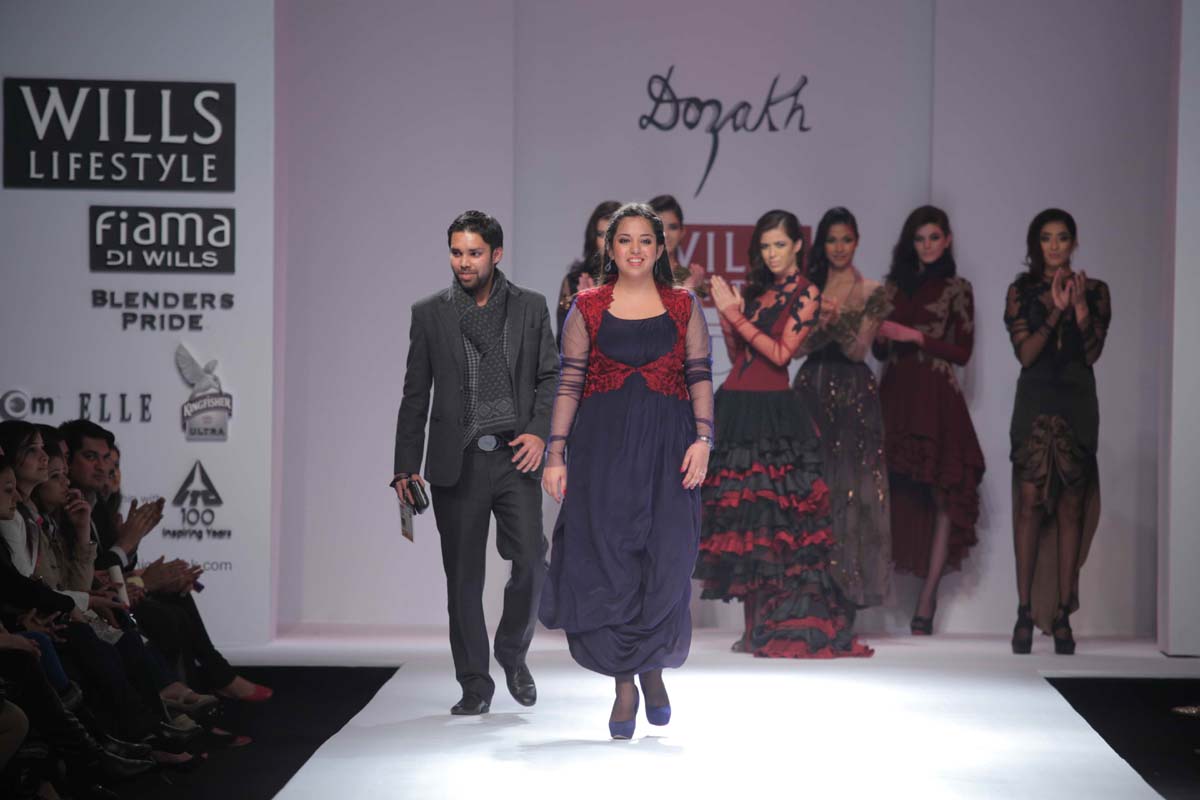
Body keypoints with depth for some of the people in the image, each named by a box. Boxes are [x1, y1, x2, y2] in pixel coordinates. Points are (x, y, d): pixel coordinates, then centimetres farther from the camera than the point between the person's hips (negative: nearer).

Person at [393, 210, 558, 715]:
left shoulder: (530, 308, 8)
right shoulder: (430, 314, 8)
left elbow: (549, 377, 8)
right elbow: (415, 395, 8)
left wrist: (540, 432, -9)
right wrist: (406, 467, 3)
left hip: (515, 456, 0)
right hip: (456, 463, 0)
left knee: (531, 561, -12)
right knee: (463, 577, 3)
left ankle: (512, 651, 13)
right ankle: (475, 684, 13)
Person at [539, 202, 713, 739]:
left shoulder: (684, 306, 9)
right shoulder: (588, 308, 7)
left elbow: (700, 377, 4)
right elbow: (569, 384, 4)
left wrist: (702, 438, -10)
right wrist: (555, 453, -3)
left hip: (667, 446, 0)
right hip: (602, 446, 0)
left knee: (665, 562, -6)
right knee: (607, 560, -4)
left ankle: (653, 667, 18)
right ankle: (624, 686, 6)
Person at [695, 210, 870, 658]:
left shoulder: (806, 294, -2)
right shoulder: (757, 289, 17)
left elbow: (781, 353, -11)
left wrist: (735, 315, -9)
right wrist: (727, 316, 3)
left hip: (772, 411, -6)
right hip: (735, 406, 6)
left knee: (771, 517, -6)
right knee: (742, 515, 4)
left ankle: (768, 630, -3)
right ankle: (756, 628, 8)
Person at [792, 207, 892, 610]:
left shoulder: (871, 293, 4)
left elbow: (858, 349, -5)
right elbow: (797, 346, 1)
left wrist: (837, 320, -21)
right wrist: (822, 320, -16)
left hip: (853, 392, -2)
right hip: (811, 390, 2)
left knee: (851, 487, -4)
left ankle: (845, 583, 1)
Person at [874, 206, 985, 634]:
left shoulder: (956, 289, 5)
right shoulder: (894, 285, 16)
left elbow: (963, 352, -2)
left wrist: (916, 336, -9)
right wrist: (879, 334, -4)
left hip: (937, 401, -3)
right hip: (895, 396, 3)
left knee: (943, 497, -7)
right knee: (891, 494, -5)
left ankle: (927, 601, -5)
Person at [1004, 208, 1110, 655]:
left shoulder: (1095, 291, 8)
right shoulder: (1022, 292, 7)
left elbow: (1093, 353, -1)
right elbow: (1025, 353, -4)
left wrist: (1081, 311, -16)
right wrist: (1056, 311, -14)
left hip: (1077, 404, 1)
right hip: (1035, 403, -1)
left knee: (1072, 505, -2)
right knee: (1031, 500, -10)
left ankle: (1062, 614, 0)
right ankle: (1025, 611, -9)